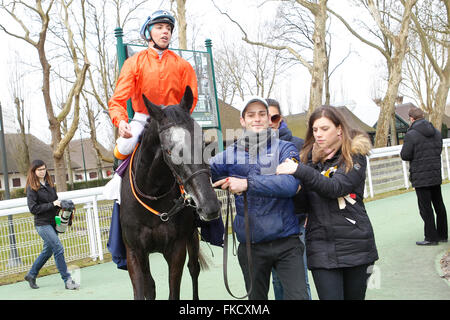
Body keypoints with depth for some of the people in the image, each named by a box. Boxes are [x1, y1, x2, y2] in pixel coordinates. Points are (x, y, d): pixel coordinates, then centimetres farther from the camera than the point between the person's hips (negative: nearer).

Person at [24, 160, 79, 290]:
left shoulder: (49, 184, 13)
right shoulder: (32, 188, -6)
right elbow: (33, 208, -12)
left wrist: (59, 204, 2)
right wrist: (52, 204, -16)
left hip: (52, 222, 7)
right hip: (42, 224, -7)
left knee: (48, 250, 14)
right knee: (58, 248, -13)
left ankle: (31, 275, 32)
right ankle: (67, 280, -8)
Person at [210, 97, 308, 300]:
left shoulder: (285, 149, -2)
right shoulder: (231, 155, 6)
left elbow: (291, 184, -19)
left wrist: (247, 184, -26)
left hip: (286, 241, -2)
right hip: (250, 245, 3)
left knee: (298, 295, -8)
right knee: (256, 297, 16)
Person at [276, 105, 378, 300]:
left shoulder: (354, 155, -1)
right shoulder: (308, 157, 11)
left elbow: (335, 187, -19)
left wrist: (300, 171, -25)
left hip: (355, 242, -2)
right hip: (321, 246, 2)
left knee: (355, 296, 8)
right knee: (330, 296, -6)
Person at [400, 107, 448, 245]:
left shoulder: (411, 135, -13)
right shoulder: (436, 132, 8)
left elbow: (405, 156, -12)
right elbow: (439, 150, 15)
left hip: (421, 177, -7)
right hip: (436, 175, 7)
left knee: (426, 208, -1)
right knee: (439, 205, 14)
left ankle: (431, 237, 2)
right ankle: (442, 235, 22)